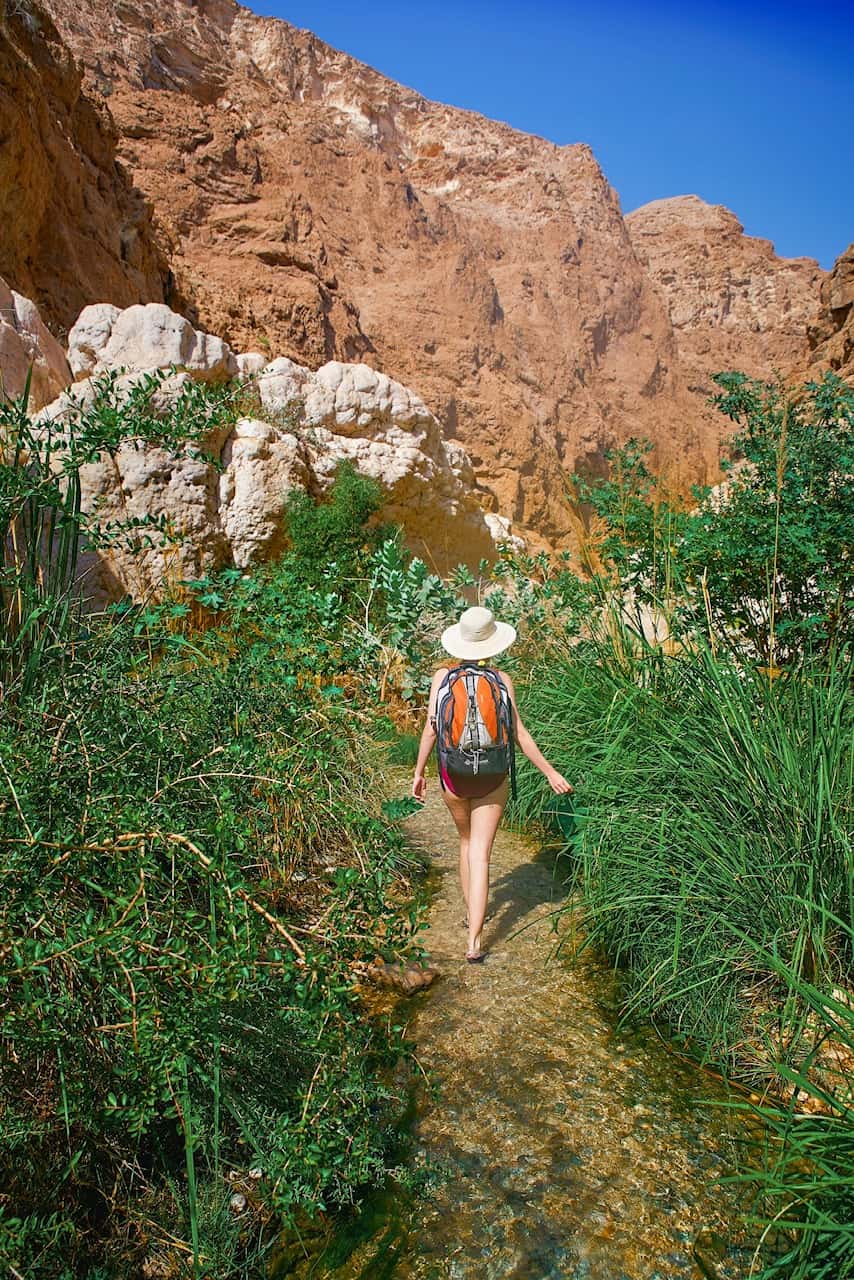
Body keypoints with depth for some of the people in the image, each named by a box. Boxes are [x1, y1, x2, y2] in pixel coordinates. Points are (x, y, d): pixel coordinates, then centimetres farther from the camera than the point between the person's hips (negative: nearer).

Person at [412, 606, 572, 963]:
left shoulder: (443, 676, -6)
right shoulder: (501, 679, -8)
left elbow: (431, 729, -6)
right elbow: (518, 733, -7)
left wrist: (418, 772, 7)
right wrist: (550, 772, 2)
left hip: (453, 777, 2)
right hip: (491, 780, -2)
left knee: (467, 843, 25)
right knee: (480, 856, 3)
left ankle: (473, 913, 37)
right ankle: (474, 940, -1)